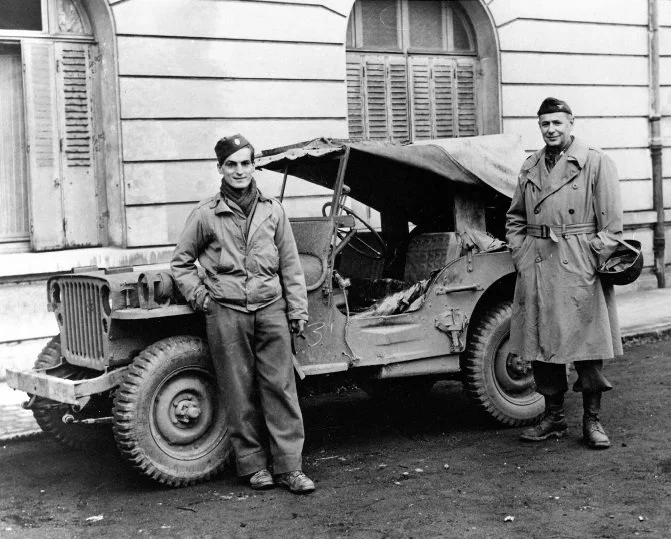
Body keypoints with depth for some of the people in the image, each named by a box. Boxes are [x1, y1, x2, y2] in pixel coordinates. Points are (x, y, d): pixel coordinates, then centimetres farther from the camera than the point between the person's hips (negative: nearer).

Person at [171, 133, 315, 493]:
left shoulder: (272, 211, 9)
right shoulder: (206, 214, 3)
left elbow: (290, 265, 11)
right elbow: (181, 263, 12)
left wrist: (297, 310, 6)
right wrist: (199, 296, 0)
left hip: (270, 308, 1)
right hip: (226, 312, -1)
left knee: (280, 387, -1)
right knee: (239, 393, 3)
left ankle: (290, 467, 4)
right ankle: (254, 466, 14)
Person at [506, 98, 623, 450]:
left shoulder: (595, 163, -1)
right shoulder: (530, 167, 13)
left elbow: (611, 223, -4)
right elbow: (514, 218, 20)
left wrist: (594, 263, -12)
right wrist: (521, 256, 7)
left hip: (579, 266, -4)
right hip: (536, 268, 5)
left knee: (587, 343, -1)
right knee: (541, 344, 7)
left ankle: (592, 421, 10)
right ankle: (553, 418, 19)